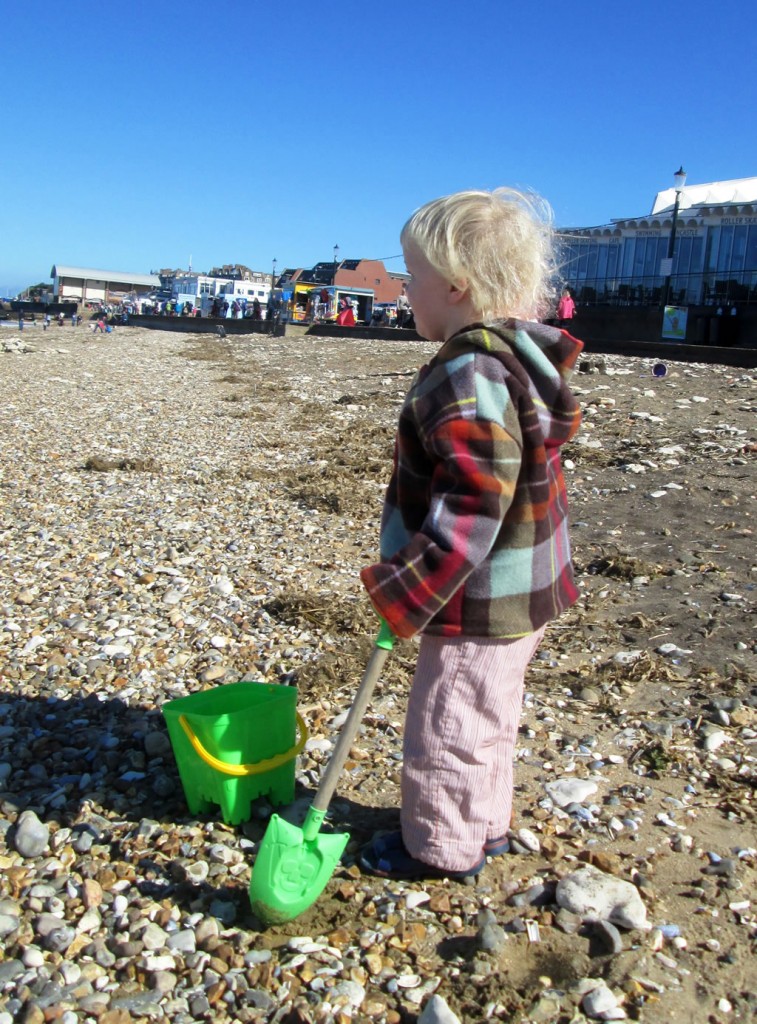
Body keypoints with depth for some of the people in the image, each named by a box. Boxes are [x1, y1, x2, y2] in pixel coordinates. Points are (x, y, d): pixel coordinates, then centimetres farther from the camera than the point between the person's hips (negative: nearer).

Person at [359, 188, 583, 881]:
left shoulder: (468, 376, -25)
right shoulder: (516, 358, 6)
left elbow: (471, 509, -30)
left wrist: (404, 591, -24)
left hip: (479, 603, -10)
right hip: (520, 594, 10)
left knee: (447, 727, 9)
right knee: (488, 721, 24)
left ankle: (441, 847, 28)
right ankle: (484, 826, 42)